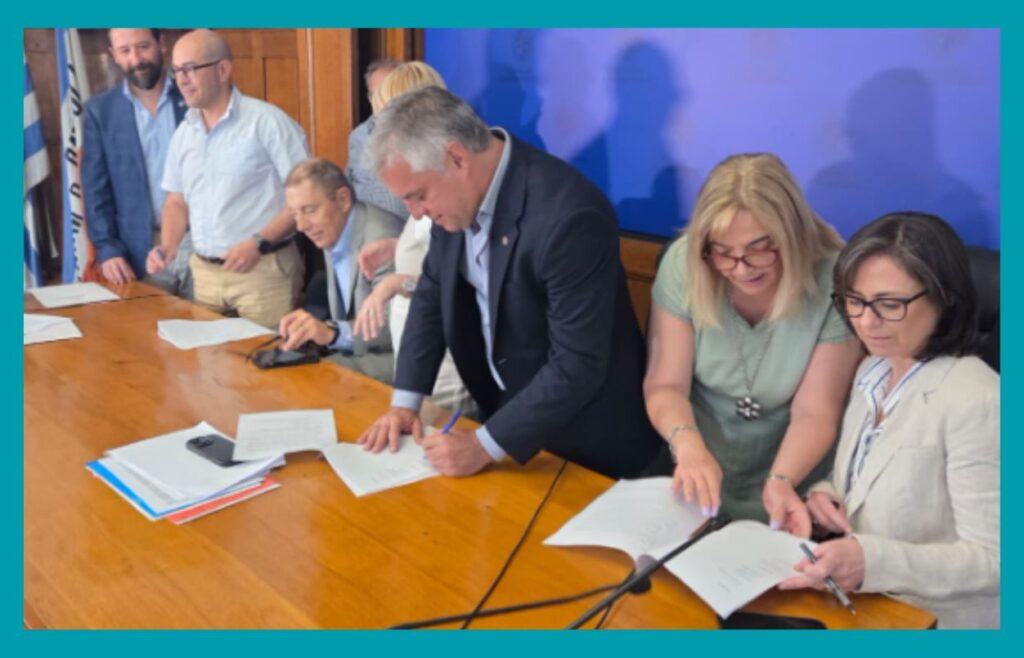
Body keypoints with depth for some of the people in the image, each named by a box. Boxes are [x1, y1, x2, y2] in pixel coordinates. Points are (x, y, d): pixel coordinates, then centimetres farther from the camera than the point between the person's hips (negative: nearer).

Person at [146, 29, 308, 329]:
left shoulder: (267, 121, -9)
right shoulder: (184, 132, 11)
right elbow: (177, 201, 19)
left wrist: (259, 242, -19)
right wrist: (168, 246, 1)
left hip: (264, 270, -6)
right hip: (204, 273, 6)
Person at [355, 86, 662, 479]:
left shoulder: (569, 216, -31)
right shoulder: (457, 191, -7)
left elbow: (577, 367, -28)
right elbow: (433, 290, 5)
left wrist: (486, 445, -25)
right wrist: (405, 401, -2)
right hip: (506, 408, 7)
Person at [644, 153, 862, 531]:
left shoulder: (835, 285, -16)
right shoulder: (683, 264, -12)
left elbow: (814, 413, -14)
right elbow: (665, 384, -11)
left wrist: (781, 480, -32)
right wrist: (687, 443, -30)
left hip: (793, 484, -1)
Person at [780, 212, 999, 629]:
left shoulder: (975, 402, -21)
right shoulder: (873, 370, 5)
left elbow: (992, 560, -21)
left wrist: (872, 561, -34)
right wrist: (825, 494, -5)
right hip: (862, 603, 7)